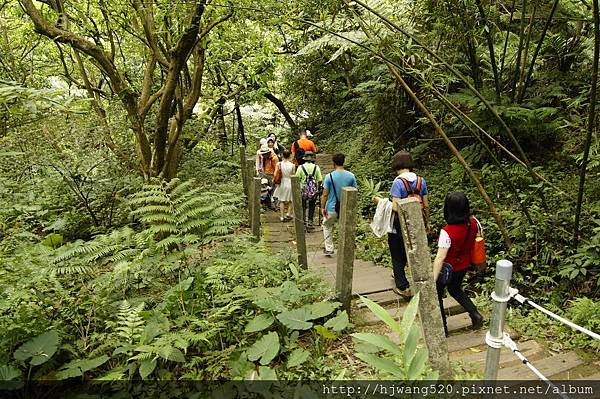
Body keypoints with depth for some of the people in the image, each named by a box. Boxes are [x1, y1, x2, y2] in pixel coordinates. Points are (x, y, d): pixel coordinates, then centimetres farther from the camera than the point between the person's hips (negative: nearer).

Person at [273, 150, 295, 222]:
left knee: (282, 200, 14)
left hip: (282, 184, 2)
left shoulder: (279, 164, -9)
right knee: (291, 201, 18)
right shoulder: (292, 165, -13)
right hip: (290, 184, -2)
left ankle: (282, 216, 16)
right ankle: (288, 214, 12)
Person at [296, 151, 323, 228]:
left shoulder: (301, 167, -7)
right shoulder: (316, 167, -4)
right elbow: (320, 180, -4)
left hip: (303, 190, -1)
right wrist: (317, 187, 12)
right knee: (312, 207, 12)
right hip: (314, 191, 1)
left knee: (303, 206, 15)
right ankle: (310, 222, 11)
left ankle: (303, 220, 19)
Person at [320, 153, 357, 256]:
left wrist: (322, 207, -1)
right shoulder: (351, 176, -6)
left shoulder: (329, 176, -14)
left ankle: (329, 249, 22)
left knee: (327, 227, 21)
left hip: (332, 209, -2)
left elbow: (325, 194, -12)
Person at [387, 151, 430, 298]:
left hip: (400, 224, -6)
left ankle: (403, 287, 13)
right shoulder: (421, 180, 0)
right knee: (406, 250, 25)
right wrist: (427, 222, 16)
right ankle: (398, 274, 45)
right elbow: (426, 205, 5)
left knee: (397, 254, 9)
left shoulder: (398, 182, -18)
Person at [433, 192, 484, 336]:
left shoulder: (447, 232, -34)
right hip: (464, 266, 6)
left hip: (448, 269, -6)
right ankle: (475, 314, 25)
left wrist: (432, 280, -27)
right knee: (455, 289, 33)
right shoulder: (474, 223, -16)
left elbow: (440, 258, -31)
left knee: (436, 294, 18)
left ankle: (442, 328, 31)